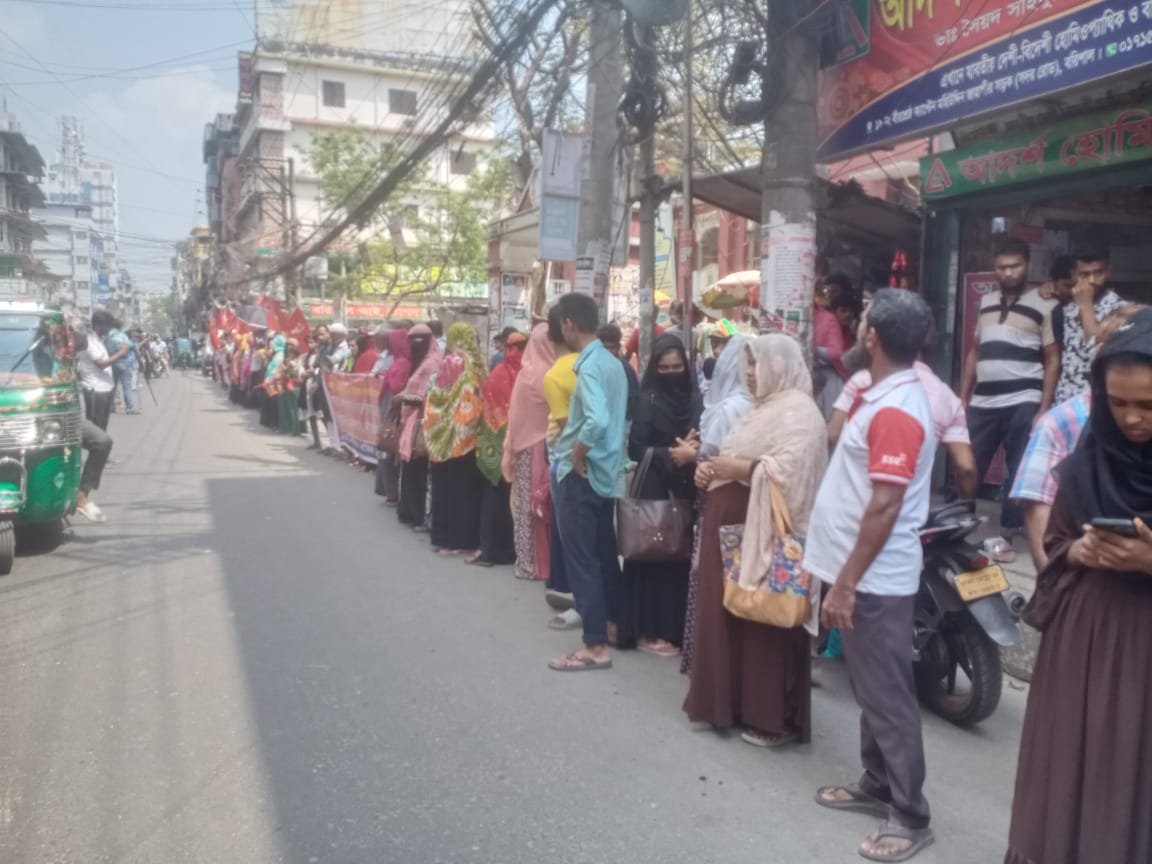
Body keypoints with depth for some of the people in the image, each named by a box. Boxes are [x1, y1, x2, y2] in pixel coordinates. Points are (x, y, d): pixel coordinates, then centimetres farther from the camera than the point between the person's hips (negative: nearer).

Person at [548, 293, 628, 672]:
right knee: (604, 554, 17)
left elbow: (597, 421, -34)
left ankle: (596, 645, 5)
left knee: (581, 560, -1)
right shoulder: (612, 362, 9)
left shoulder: (589, 366, -19)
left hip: (581, 475, -9)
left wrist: (577, 455, -19)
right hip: (606, 472, 9)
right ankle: (613, 623, 27)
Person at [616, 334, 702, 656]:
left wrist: (694, 451, -11)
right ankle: (646, 630, 8)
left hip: (686, 489, 4)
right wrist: (672, 455, -17)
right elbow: (635, 448, -9)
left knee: (681, 557, 6)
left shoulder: (695, 397, 6)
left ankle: (675, 628, 18)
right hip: (654, 489, -4)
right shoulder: (648, 399, -4)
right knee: (653, 557, 0)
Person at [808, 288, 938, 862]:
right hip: (862, 573, 10)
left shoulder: (896, 411, -21)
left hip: (874, 580, -10)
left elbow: (884, 509, -24)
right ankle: (876, 786, 33)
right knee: (870, 688, 19)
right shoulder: (887, 396, 10)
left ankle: (911, 816, 13)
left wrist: (845, 583, -21)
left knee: (887, 695, 1)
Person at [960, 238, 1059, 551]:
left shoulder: (1044, 306, 0)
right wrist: (963, 396, 12)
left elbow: (1053, 360, -1)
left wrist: (1044, 408, -9)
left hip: (1022, 403, -4)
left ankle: (1006, 534, 12)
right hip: (982, 403, 4)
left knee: (1017, 473, 2)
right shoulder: (986, 302, 13)